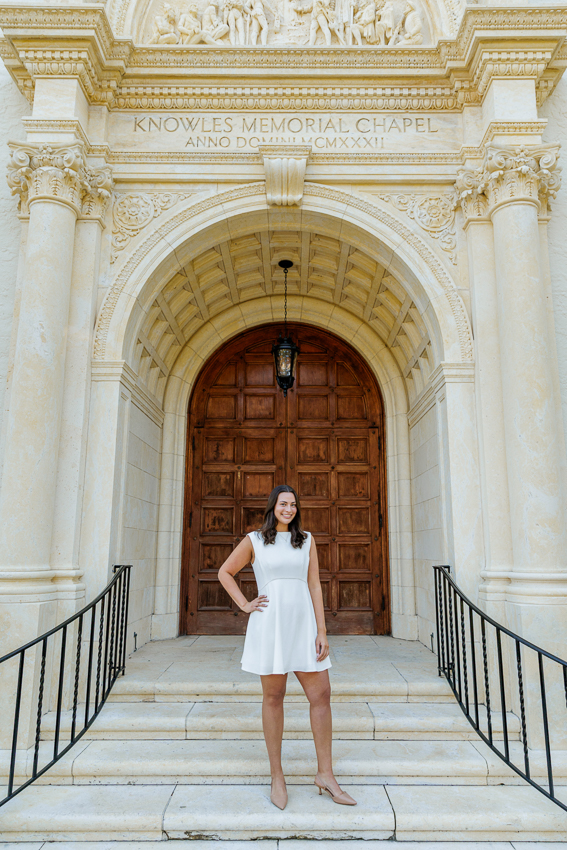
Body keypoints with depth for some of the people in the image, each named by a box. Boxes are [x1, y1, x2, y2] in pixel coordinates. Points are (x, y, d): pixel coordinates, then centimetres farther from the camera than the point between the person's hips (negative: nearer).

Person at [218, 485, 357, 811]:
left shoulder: (307, 540, 8)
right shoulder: (254, 541, 2)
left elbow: (314, 585, 5)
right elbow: (225, 572, 12)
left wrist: (322, 631, 0)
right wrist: (245, 605, 1)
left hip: (303, 624, 3)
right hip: (269, 625, -2)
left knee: (321, 695, 1)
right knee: (274, 697, 5)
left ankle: (325, 774, 16)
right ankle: (277, 776, 20)